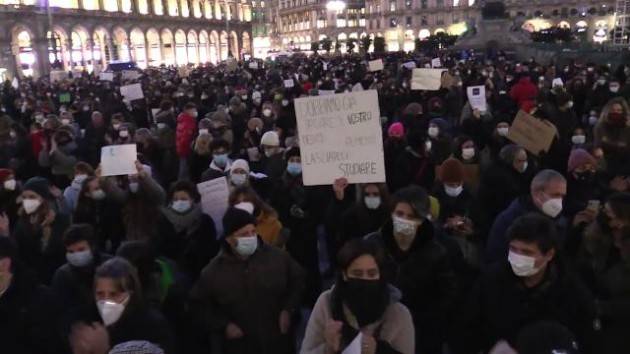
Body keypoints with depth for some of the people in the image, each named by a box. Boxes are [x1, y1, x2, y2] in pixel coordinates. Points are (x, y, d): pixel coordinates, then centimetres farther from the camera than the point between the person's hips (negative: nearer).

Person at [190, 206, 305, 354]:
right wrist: (223, 325, -8)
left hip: (279, 341, 1)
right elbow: (200, 304, 2)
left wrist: (288, 309, -4)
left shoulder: (277, 257, -8)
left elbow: (297, 280, 6)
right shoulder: (213, 271, -10)